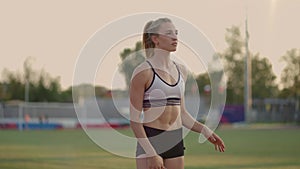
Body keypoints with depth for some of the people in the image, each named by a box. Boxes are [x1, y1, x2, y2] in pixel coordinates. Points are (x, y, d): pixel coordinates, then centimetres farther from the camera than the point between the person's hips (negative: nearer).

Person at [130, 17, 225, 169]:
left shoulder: (181, 71, 11)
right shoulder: (143, 72, -9)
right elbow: (134, 120, -10)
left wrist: (206, 132, 6)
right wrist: (151, 154, -16)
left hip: (176, 141, 6)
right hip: (150, 139, -6)